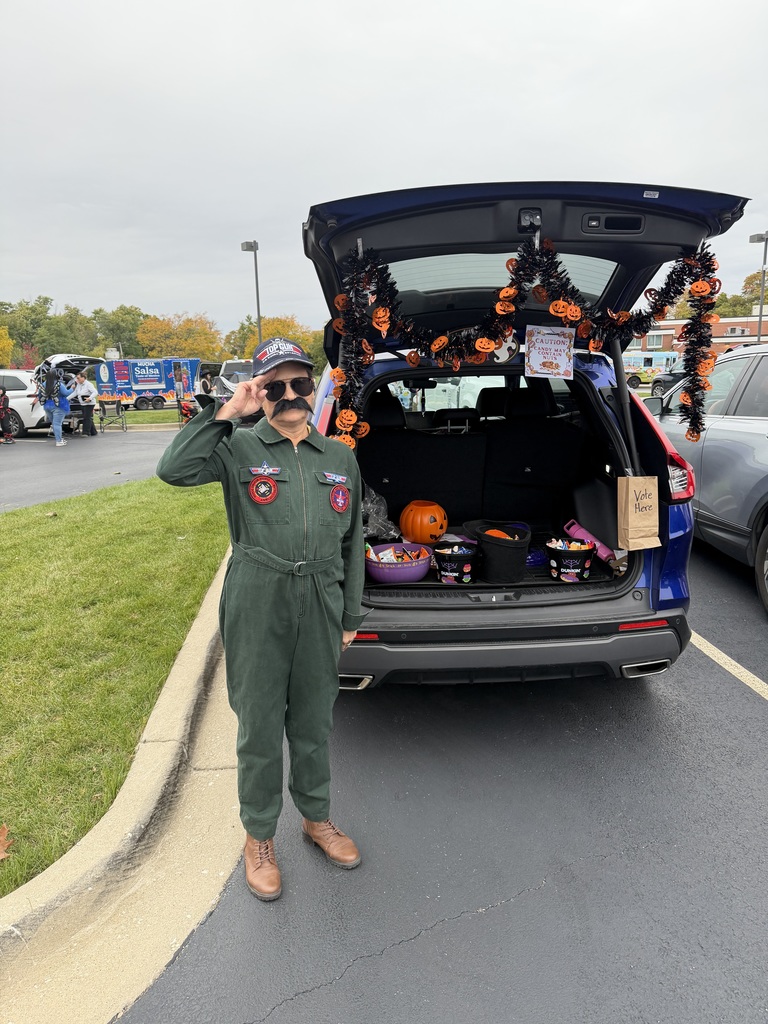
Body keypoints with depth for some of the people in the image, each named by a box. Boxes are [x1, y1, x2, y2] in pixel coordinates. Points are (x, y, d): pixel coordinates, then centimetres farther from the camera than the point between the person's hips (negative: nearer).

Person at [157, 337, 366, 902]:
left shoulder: (340, 458, 9)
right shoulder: (240, 448, 0)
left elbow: (353, 541, 12)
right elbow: (174, 469, -18)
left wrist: (351, 615, 12)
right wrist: (227, 411, -17)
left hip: (321, 606, 3)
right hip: (257, 607, -2)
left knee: (314, 723, 18)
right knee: (261, 728, 10)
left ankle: (317, 817, 42)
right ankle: (260, 836, 34)